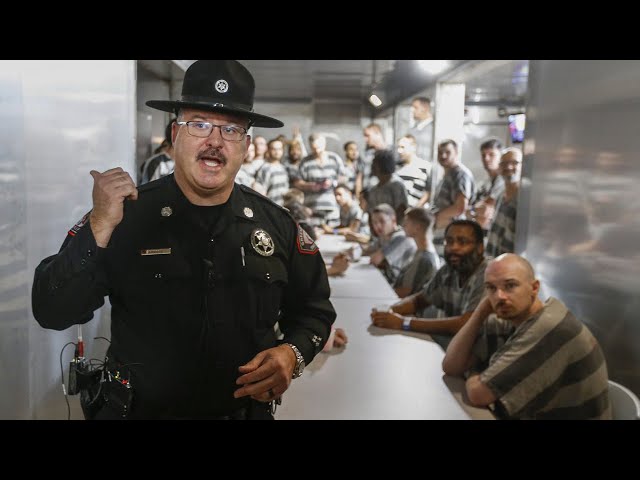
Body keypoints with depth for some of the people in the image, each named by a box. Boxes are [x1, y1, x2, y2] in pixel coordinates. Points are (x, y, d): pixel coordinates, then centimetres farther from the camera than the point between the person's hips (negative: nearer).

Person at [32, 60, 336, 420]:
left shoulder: (277, 225, -7)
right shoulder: (125, 214, -12)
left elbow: (314, 309, 4)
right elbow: (52, 313, -15)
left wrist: (292, 354, -15)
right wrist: (100, 227, -27)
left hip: (247, 410, 2)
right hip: (139, 411, -1)